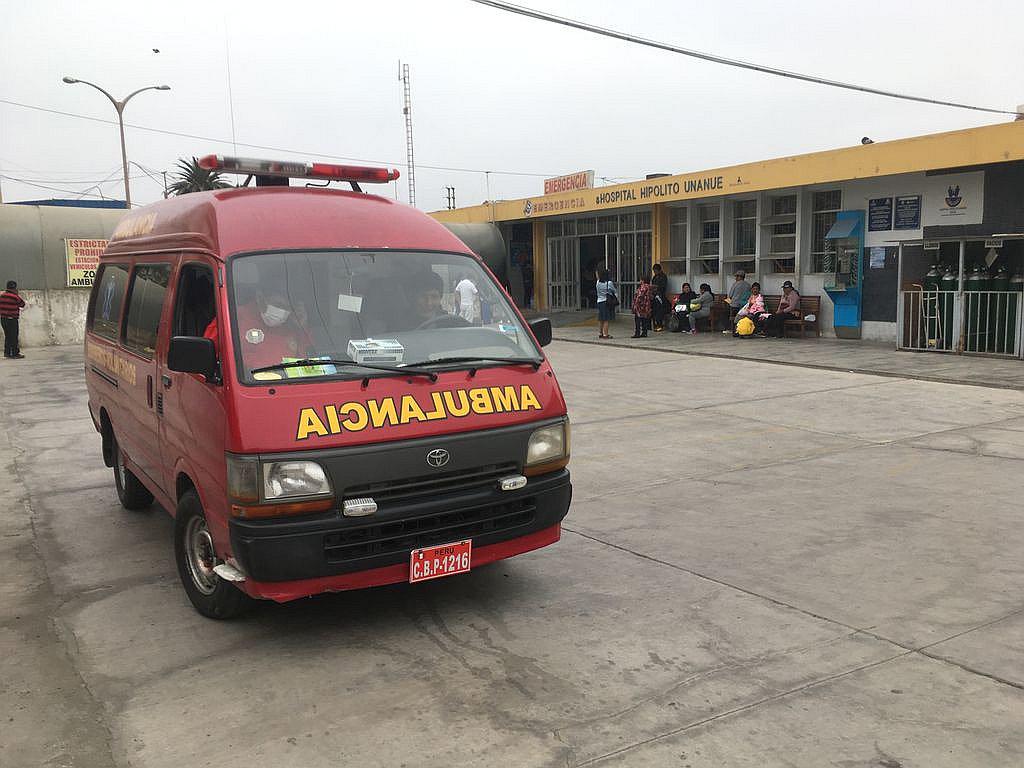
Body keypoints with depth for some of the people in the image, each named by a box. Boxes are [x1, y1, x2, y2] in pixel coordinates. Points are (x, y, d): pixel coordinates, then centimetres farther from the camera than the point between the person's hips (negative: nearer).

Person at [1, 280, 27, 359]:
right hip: (12, 320, -8)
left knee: (7, 336, 17)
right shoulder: (14, 297, -16)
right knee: (14, 337, -1)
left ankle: (7, 352, 22)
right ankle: (15, 354, 1)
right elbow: (22, 304, -2)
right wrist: (18, 294, 3)